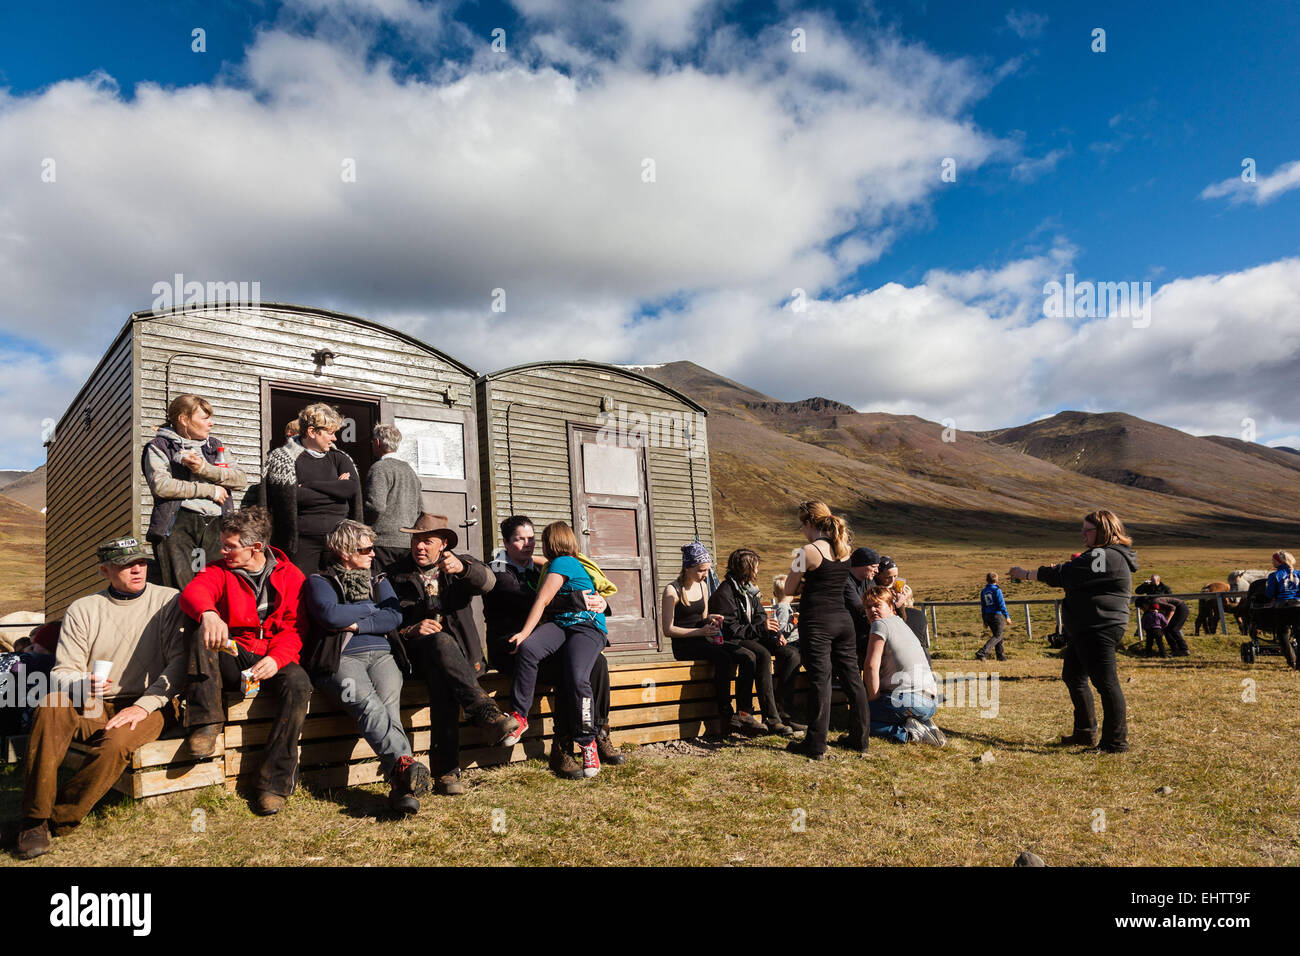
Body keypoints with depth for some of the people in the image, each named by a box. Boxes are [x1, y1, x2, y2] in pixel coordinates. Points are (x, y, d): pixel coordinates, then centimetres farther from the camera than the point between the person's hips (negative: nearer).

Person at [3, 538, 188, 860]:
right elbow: (62, 671, 4)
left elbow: (179, 662, -7)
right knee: (52, 705, -28)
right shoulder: (83, 609, 9)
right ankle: (35, 818, -21)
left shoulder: (168, 601, 1)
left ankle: (56, 821, -12)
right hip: (93, 707, 3)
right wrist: (81, 686, -20)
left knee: (116, 744, -33)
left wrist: (143, 706, -18)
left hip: (148, 707, -3)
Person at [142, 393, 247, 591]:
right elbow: (161, 486, -8)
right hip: (178, 524, -4)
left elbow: (240, 479, 9)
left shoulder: (214, 445, 23)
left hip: (215, 523, 4)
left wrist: (204, 469, -6)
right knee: (180, 593, -11)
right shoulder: (160, 447, 10)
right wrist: (210, 491, -3)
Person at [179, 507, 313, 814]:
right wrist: (208, 613, -44)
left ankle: (273, 783, -27)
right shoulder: (220, 571, 6)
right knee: (203, 635, -28)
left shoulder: (291, 576, 3)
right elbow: (192, 592, -18)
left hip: (272, 660, -1)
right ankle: (206, 720, -24)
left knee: (298, 683, -33)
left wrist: (276, 659, -25)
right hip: (231, 661, 2)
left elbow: (294, 629, -4)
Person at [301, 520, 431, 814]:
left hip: (381, 654, 3)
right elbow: (331, 615, -8)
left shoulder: (378, 581, 26)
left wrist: (354, 624, -3)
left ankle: (402, 784, -45)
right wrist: (372, 607, 6)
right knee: (366, 702, -35)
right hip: (341, 658, -3)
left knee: (388, 704, -28)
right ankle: (404, 763, -52)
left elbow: (395, 617, 8)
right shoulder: (320, 582, 13)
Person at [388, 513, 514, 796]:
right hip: (416, 651, -1)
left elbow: (488, 581, -10)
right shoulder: (396, 575, 16)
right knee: (442, 642, -37)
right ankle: (486, 712, -49)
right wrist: (412, 630, -11)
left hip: (460, 651, 1)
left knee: (441, 676, -34)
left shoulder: (460, 563, 14)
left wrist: (462, 568, -33)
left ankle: (446, 770, -38)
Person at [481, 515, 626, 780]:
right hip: (510, 649, -7)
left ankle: (600, 736, -9)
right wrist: (578, 601, -23)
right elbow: (529, 600, -20)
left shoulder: (536, 571, 20)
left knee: (597, 661, -16)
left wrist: (600, 603, -4)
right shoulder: (499, 572, -2)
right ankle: (561, 749, -23)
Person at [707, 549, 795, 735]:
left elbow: (761, 618, 18)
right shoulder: (724, 593, -11)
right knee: (763, 654, -36)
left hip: (754, 638, 8)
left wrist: (774, 635, -2)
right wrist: (761, 628, -22)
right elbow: (730, 629, -18)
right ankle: (771, 718, -35)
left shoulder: (749, 590, 17)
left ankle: (780, 710, -16)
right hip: (734, 642, -8)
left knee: (791, 654, -14)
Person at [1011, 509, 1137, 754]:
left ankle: (1116, 741, 0)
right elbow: (1075, 577, 18)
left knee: (1105, 682, -7)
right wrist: (1057, 570, -1)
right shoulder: (1100, 555, 20)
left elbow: (1065, 575, -19)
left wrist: (1027, 574, -12)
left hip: (1100, 630, -12)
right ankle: (1086, 733, 29)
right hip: (1087, 631, 12)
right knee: (1073, 676, 19)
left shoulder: (1107, 556, -16)